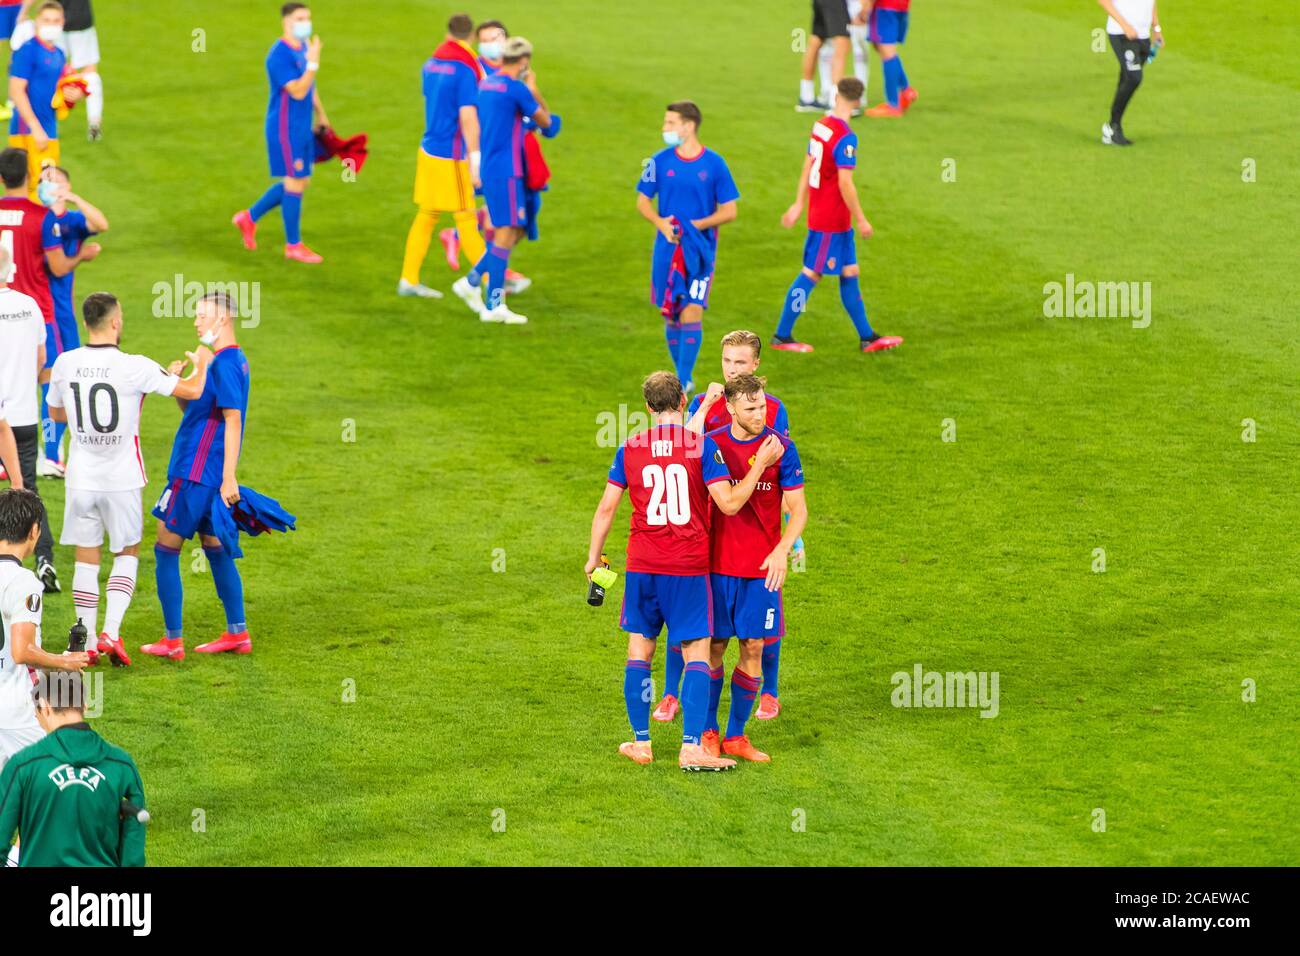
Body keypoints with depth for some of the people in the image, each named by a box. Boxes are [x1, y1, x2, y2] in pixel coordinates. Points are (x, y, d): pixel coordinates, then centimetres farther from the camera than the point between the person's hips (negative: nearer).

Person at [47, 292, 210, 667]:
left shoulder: (66, 364, -5)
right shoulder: (134, 368, -16)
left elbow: (56, 413, 12)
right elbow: (191, 390, -11)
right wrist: (201, 363, 10)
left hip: (81, 478, 2)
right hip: (121, 479, -2)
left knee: (86, 558, 11)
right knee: (127, 553, 13)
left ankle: (87, 640, 12)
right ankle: (111, 632, 0)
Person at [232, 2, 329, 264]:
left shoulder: (303, 48, 8)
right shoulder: (280, 54, -20)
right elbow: (297, 91, -26)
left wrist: (321, 115, 23)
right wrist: (313, 63, -30)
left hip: (301, 128, 9)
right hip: (285, 129, -9)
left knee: (301, 183, 15)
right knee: (295, 184, -1)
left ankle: (249, 217, 27)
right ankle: (293, 245, 12)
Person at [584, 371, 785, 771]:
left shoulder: (629, 449, 2)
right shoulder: (702, 446, -7)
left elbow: (606, 508, 6)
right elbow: (729, 503, -11)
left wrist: (594, 557, 17)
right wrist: (760, 464, -2)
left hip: (642, 567, 3)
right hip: (689, 570, -3)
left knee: (639, 652, 13)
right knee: (697, 655, 1)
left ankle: (641, 742, 16)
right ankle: (691, 748, -7)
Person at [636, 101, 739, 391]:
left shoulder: (714, 164, -5)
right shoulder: (660, 161, 1)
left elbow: (729, 212, -1)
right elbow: (643, 202, 9)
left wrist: (696, 225, -15)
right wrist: (660, 222, -12)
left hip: (700, 250, -3)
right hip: (667, 250, 3)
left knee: (692, 311, -13)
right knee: (670, 313, 7)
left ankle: (684, 380, -11)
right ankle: (682, 374, 23)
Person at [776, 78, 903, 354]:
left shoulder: (821, 125, 5)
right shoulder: (845, 138, -22)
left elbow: (807, 165, 13)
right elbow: (845, 183, -23)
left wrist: (799, 204, 21)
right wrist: (861, 219, -15)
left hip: (820, 214, 9)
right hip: (831, 221, -9)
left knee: (849, 273, 12)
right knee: (811, 274, 1)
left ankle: (867, 337, 18)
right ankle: (782, 336, 9)